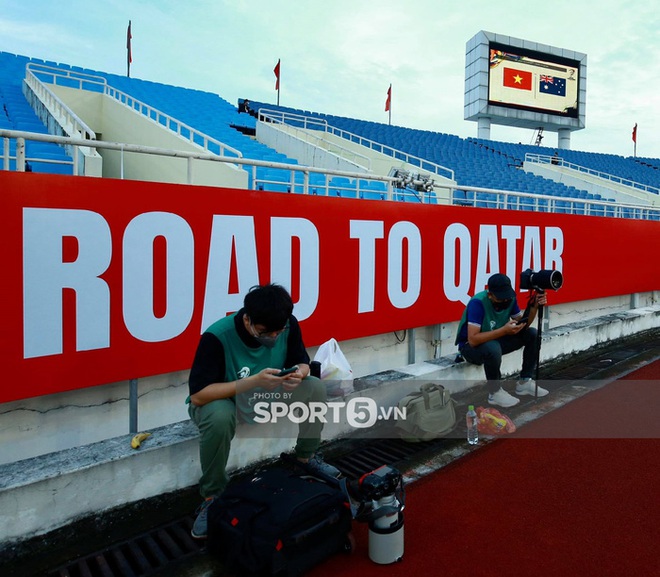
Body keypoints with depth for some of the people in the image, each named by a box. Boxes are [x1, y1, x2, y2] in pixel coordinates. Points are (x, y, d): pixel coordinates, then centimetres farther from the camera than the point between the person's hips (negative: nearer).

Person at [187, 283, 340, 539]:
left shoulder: (288, 325, -17)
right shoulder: (217, 337, -31)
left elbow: (302, 362, -3)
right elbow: (198, 395, -32)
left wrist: (300, 373, -29)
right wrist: (255, 380, -40)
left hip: (266, 396, 5)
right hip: (221, 400, -4)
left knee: (315, 387, -16)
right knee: (219, 417, -39)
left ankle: (306, 456, 9)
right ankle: (212, 496, -14)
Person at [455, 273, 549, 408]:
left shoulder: (509, 298, -10)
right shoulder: (478, 303, -30)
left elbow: (524, 325, -2)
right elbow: (473, 340, -35)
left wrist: (534, 306, -19)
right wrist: (504, 330, -38)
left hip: (495, 340, 7)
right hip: (470, 346, -7)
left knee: (532, 334, -4)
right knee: (493, 348, -39)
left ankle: (524, 382, 6)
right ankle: (495, 392, -15)